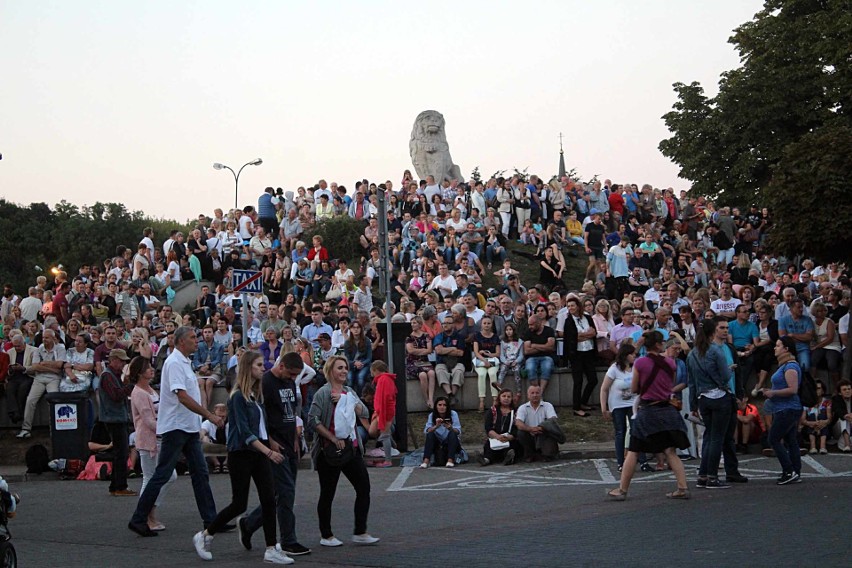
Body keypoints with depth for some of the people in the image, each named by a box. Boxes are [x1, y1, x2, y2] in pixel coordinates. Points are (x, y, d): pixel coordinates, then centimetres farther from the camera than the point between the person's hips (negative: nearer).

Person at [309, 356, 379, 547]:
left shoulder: (350, 392, 14)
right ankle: (326, 536, 14)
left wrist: (346, 400, -10)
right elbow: (313, 419, -17)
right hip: (330, 450, -7)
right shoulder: (323, 393, -8)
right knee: (327, 493, 4)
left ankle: (360, 533, 8)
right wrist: (333, 438, -17)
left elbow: (365, 413, 3)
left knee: (364, 488, 1)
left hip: (351, 447, 7)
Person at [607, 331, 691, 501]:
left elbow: (633, 389, -1)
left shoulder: (640, 363, -10)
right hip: (667, 410, 3)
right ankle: (683, 488, 1)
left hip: (647, 411, -3)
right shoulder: (670, 362, 1)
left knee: (633, 452, 4)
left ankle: (622, 490, 8)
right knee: (671, 452, 7)